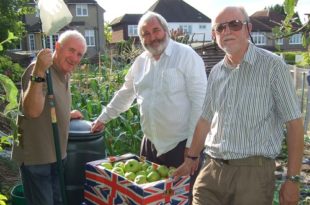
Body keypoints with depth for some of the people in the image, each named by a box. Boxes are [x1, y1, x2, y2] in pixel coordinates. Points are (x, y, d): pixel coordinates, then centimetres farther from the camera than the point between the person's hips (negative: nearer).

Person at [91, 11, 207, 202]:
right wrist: (104, 118, 23)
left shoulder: (186, 55, -10)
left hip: (181, 144, -5)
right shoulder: (140, 61, 9)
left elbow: (199, 101, -14)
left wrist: (192, 144, -15)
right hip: (150, 143, 6)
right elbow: (125, 94, 21)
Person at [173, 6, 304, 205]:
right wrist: (191, 158, 20)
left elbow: (294, 123, -7)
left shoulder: (272, 66, -7)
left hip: (253, 171, -4)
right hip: (212, 170, 5)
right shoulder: (216, 72, 9)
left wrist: (293, 179, -9)